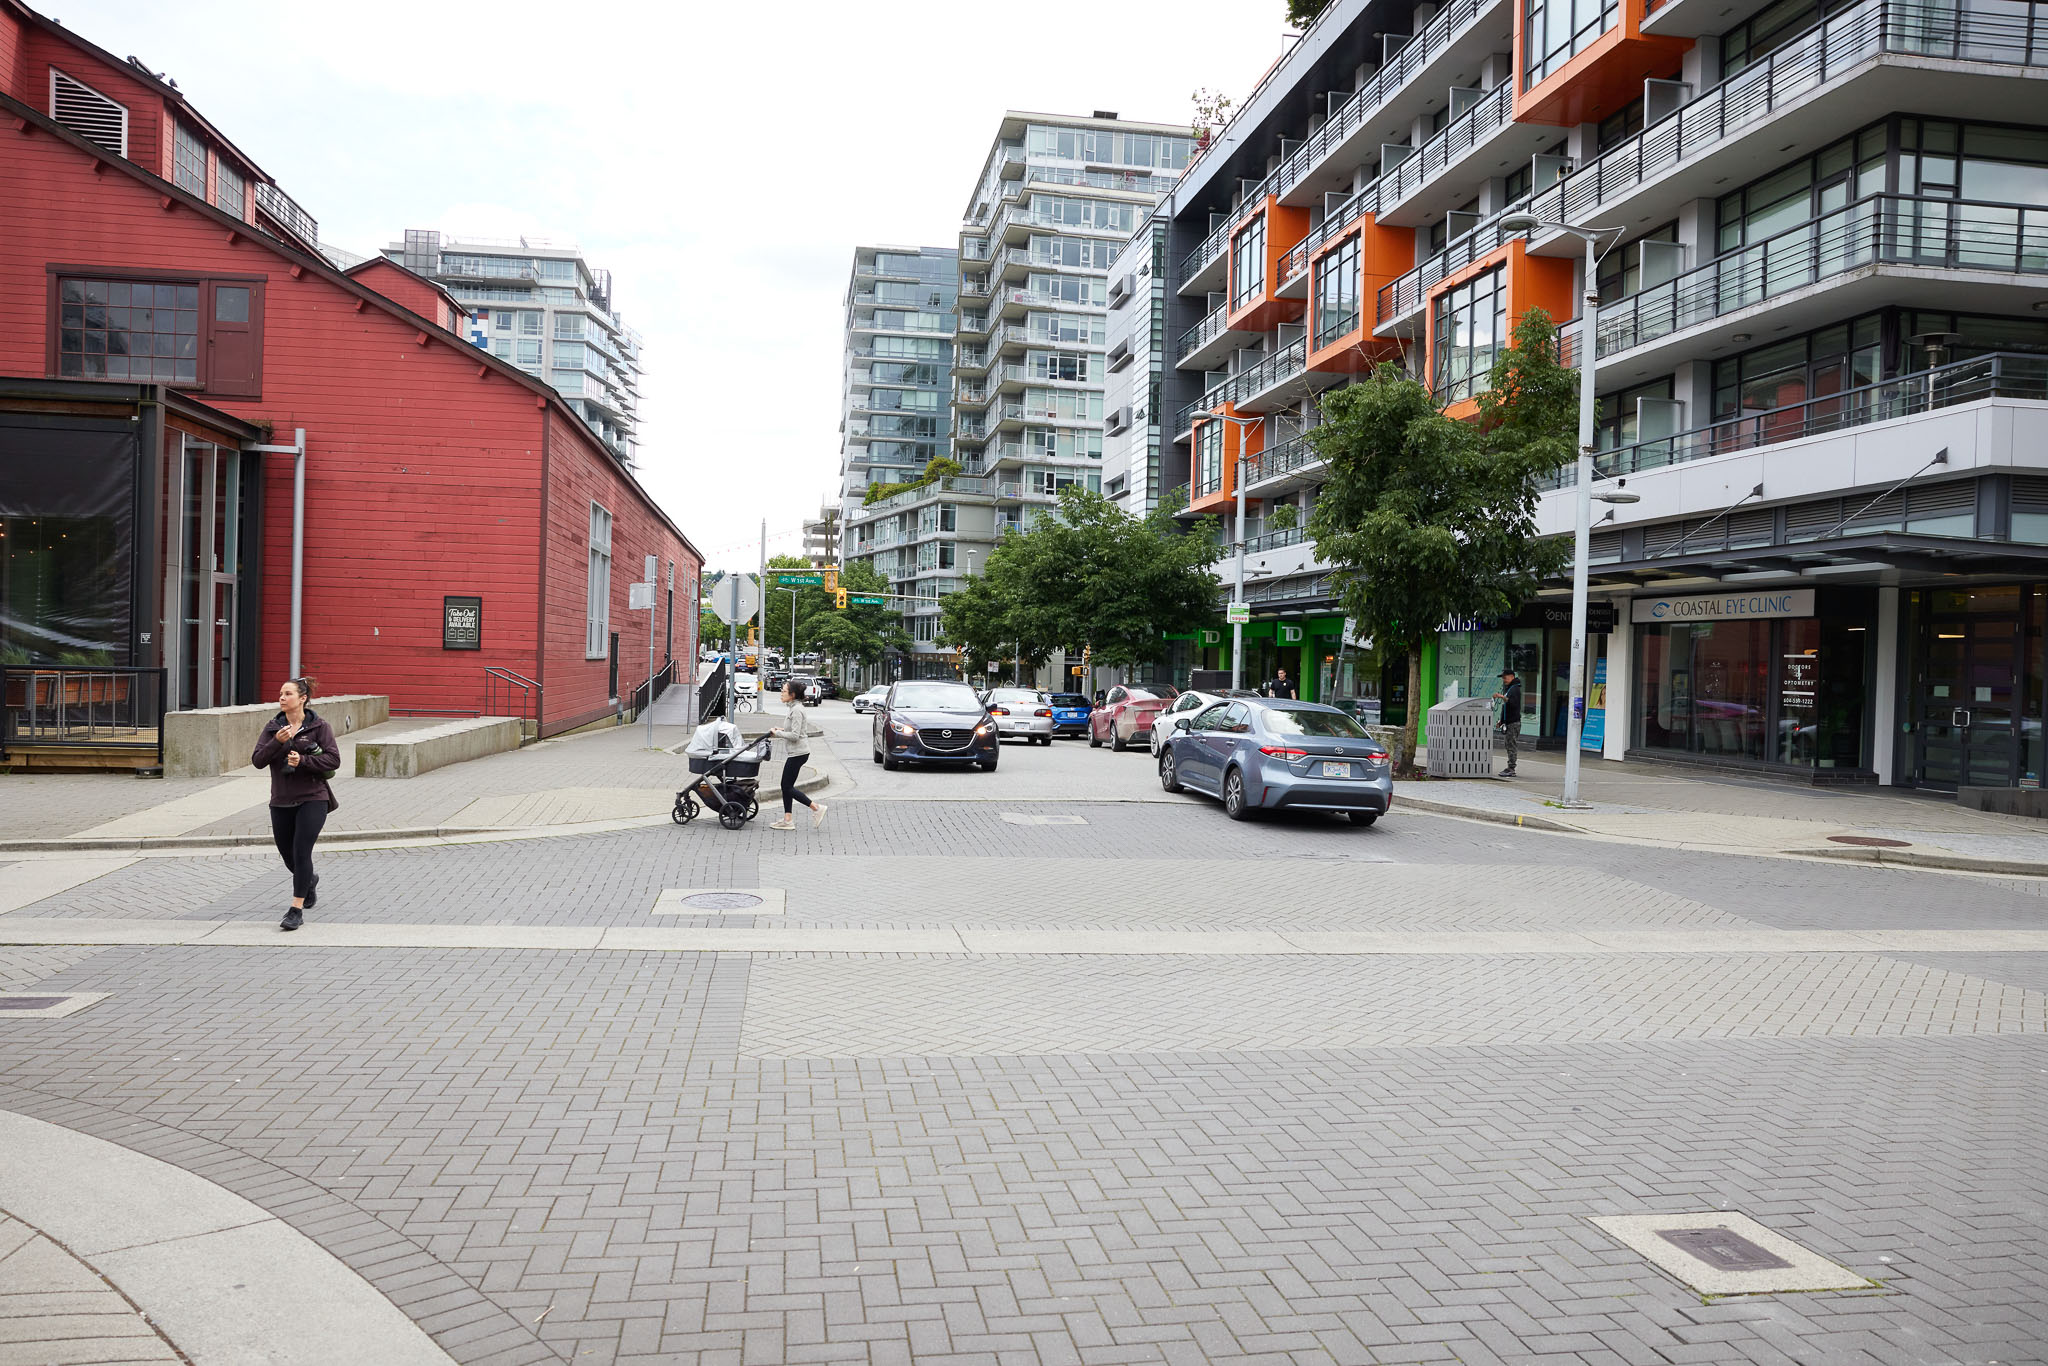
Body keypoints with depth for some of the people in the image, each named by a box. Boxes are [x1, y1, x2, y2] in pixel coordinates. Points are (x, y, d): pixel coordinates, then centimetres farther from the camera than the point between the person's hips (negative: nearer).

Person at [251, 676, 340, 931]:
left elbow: (333, 759, -10)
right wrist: (277, 742, -19)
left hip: (312, 799, -4)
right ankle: (310, 880, 47)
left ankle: (297, 909, -7)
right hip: (281, 802, 4)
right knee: (288, 855, 14)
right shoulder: (272, 727, 5)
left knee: (301, 852, -13)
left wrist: (302, 760, -21)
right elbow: (258, 760, -4)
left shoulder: (319, 727, -4)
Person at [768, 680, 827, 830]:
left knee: (788, 787, -5)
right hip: (795, 752, 10)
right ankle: (788, 820, 13)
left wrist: (777, 732, -11)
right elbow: (804, 730, 21)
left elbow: (795, 735, -22)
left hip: (797, 752, -10)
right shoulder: (795, 707, 14)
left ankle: (816, 808, -2)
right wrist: (783, 729, 12)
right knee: (786, 786, 11)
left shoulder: (796, 710, -17)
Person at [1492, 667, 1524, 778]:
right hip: (1509, 722, 10)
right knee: (1509, 746, 10)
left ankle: (1511, 770, -13)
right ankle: (1510, 768, 13)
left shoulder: (1515, 689, -10)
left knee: (1512, 746, -11)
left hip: (1514, 722, -10)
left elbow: (1513, 703, -27)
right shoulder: (1507, 688, 21)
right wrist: (1501, 720, 25)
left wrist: (1502, 697, -38)